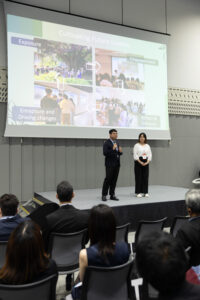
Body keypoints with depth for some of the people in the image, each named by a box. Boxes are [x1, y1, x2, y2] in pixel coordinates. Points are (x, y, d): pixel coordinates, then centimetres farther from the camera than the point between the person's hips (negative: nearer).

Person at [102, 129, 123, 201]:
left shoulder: (117, 142, 15)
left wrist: (120, 151, -2)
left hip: (117, 164, 7)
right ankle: (104, 195, 5)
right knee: (108, 179, -4)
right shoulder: (107, 143, -8)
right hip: (110, 164, -6)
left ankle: (112, 195, 14)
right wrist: (112, 149, -25)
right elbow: (105, 153, -16)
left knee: (114, 180, 7)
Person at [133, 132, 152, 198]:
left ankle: (145, 192, 11)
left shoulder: (147, 146, 11)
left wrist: (147, 162, -8)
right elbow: (135, 155, -8)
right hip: (138, 162, -4)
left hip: (146, 163, 4)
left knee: (145, 177, 4)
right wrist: (140, 162, -16)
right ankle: (138, 192, 3)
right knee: (138, 177, -3)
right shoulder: (136, 145, -1)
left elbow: (150, 155, 7)